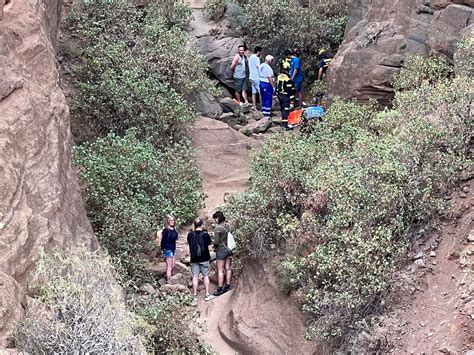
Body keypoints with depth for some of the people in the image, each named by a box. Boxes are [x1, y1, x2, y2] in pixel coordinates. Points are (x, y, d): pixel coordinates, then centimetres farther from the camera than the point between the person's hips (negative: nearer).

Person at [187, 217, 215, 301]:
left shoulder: (190, 235, -7)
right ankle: (207, 295, 12)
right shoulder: (205, 234, -13)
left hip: (194, 259, 2)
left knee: (195, 277, 8)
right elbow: (210, 243, 4)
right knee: (206, 276, 8)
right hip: (204, 259, -2)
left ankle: (195, 295, 11)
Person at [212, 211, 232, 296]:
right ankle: (227, 285, 25)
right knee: (228, 268, 15)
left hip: (221, 250, -7)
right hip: (229, 249, 7)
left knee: (220, 270, 0)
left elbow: (216, 242, -17)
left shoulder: (217, 228, -19)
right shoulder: (228, 226, 1)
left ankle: (220, 289, 4)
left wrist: (213, 244, 3)